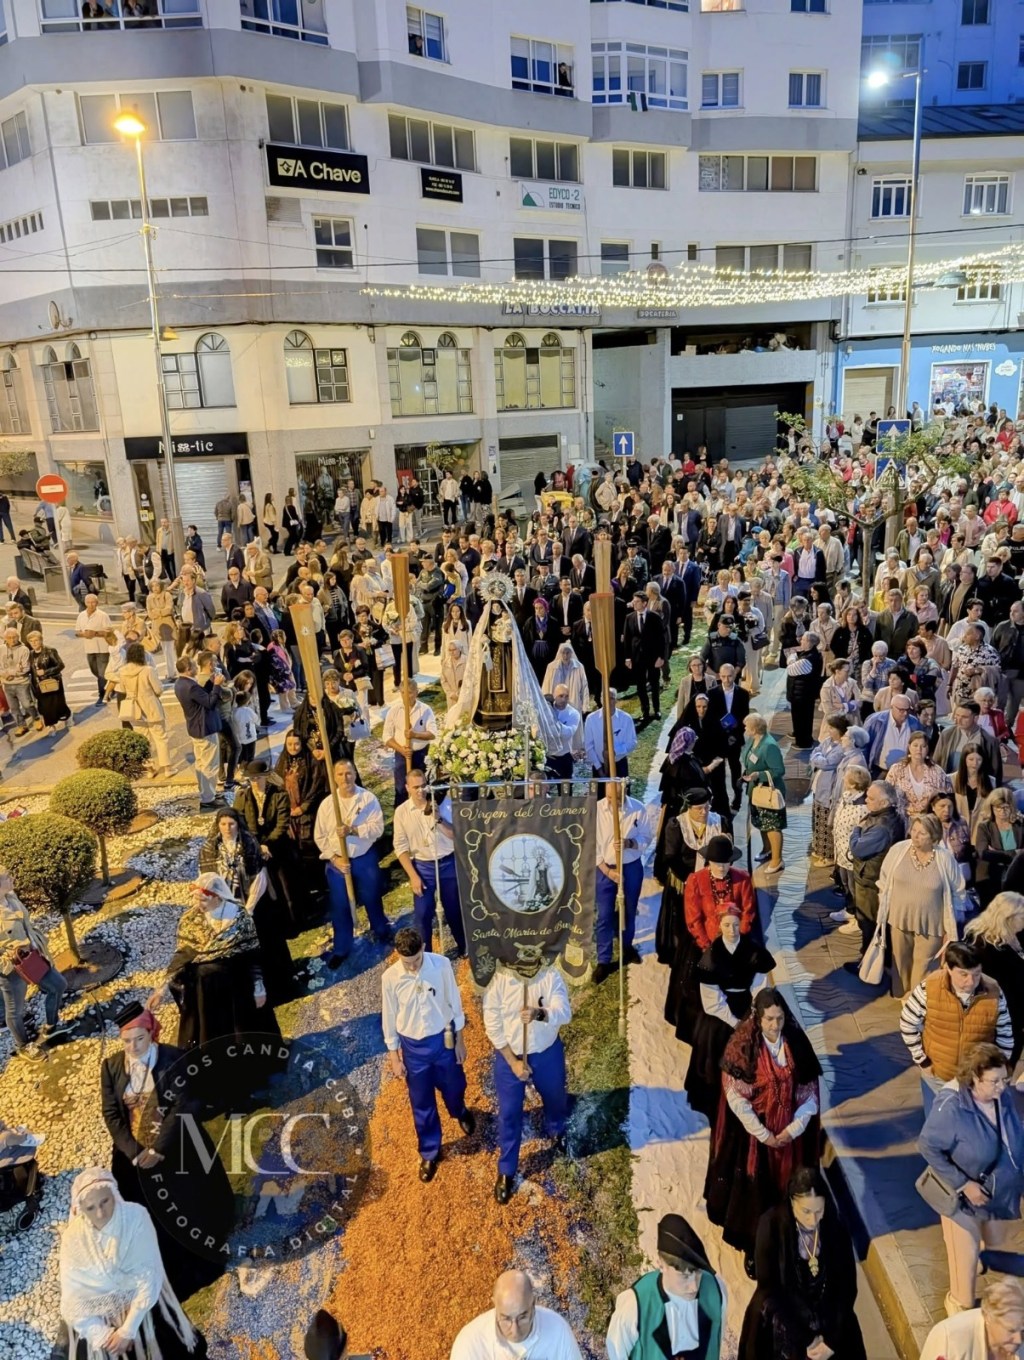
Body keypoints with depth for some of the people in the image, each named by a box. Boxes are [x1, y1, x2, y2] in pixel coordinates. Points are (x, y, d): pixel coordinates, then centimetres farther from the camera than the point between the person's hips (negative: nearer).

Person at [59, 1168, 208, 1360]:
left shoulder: (136, 1217, -18)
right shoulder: (74, 1237, -12)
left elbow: (149, 1277, -16)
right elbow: (72, 1299, -9)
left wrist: (128, 1330, -20)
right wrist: (103, 1334, -17)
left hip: (141, 1305, -1)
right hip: (98, 1319, 1)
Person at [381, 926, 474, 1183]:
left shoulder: (441, 965, -21)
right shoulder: (390, 977, -21)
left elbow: (455, 1003, -7)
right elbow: (389, 1019, -7)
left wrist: (460, 1041, 0)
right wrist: (394, 1057, 0)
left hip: (443, 1039, 1)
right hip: (413, 1047, 0)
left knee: (453, 1088, 24)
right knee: (422, 1104, 17)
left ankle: (460, 1113, 61)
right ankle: (429, 1153, 41)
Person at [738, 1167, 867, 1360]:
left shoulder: (835, 1228, -11)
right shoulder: (772, 1226, -18)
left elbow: (847, 1286, -4)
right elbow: (769, 1289, -14)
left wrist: (832, 1339, -9)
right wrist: (804, 1339, -15)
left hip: (829, 1321, 2)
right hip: (782, 1321, -2)